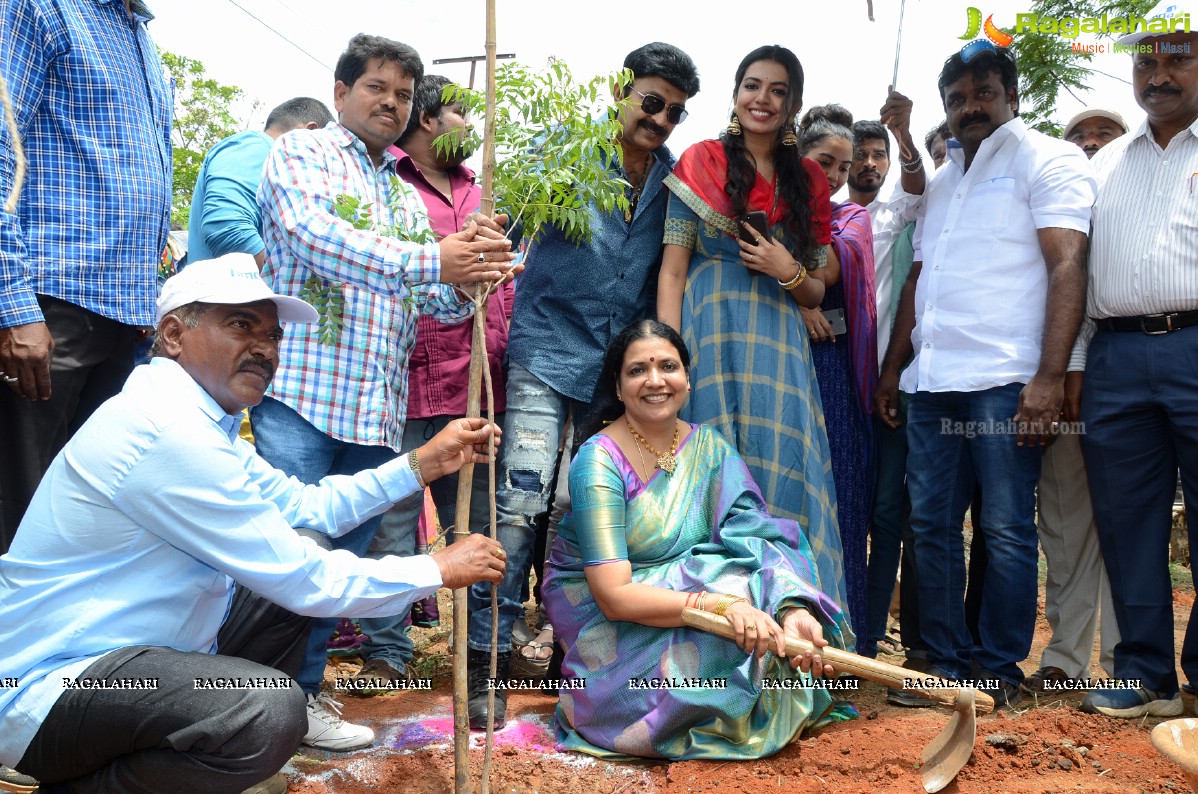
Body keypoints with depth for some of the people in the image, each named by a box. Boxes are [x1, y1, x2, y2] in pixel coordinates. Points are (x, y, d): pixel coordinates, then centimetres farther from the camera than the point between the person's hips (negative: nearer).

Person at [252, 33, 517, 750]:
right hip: (304, 388, -6)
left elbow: (436, 301, 14)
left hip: (380, 405, 6)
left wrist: (470, 277, -11)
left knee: (344, 551, 7)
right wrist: (429, 263, -26)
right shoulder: (301, 154, 5)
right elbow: (315, 235, -16)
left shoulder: (408, 197, 22)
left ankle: (304, 690, 19)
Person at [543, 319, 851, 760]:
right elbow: (614, 596, -25)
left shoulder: (708, 447, -1)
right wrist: (721, 604, -37)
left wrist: (794, 612, -34)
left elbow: (752, 539, -13)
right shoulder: (599, 463, -18)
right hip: (603, 622, -5)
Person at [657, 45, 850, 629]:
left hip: (780, 350, 3)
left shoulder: (807, 182, 13)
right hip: (710, 340, -3)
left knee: (783, 478, -1)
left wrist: (787, 271, -7)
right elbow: (672, 272, 1)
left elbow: (816, 293, 16)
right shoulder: (701, 163, 5)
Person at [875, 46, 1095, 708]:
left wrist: (1049, 378, -18)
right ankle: (948, 664, 16)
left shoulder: (1048, 161, 3)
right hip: (932, 381, 6)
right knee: (932, 524, 6)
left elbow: (1067, 266, -8)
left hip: (1003, 380, -6)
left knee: (1006, 530, -2)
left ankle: (1000, 670, 10)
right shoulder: (941, 181, 23)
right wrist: (892, 369, 18)